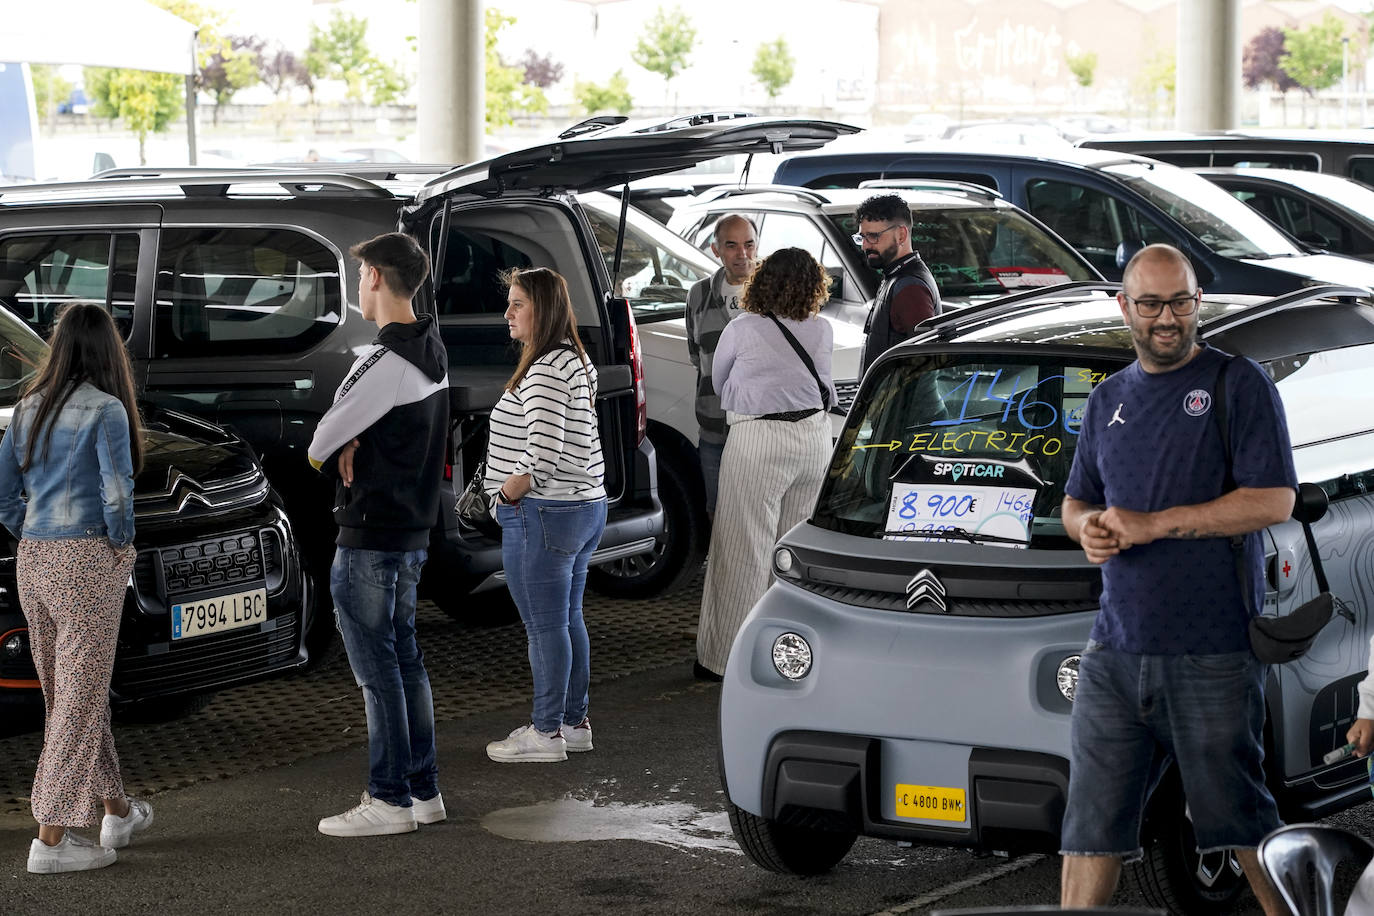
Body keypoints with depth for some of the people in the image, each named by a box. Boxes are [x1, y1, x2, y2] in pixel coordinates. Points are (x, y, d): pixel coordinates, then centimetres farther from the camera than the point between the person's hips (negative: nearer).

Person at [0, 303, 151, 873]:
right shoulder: (106, 410, -10)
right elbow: (117, 492, -19)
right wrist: (121, 545, -3)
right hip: (89, 562, -7)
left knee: (73, 693, 17)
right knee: (79, 698, -2)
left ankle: (116, 811, 32)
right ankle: (51, 838, -3)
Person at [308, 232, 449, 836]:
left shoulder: (386, 362, -20)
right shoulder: (431, 353, 10)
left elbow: (321, 443, -16)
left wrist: (338, 450, 6)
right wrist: (353, 444, -6)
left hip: (370, 536, -9)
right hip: (414, 529, 9)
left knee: (377, 668, -3)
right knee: (405, 660, 15)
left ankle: (390, 800, 1)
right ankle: (423, 788, 20)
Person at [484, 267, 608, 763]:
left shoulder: (545, 371, -19)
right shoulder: (576, 361, 13)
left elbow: (543, 453, -26)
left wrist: (507, 494, -11)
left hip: (543, 515, -10)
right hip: (586, 505, 10)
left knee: (545, 625, -2)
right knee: (568, 619, 16)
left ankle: (546, 733, 4)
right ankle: (574, 722, 23)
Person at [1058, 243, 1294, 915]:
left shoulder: (1238, 384, -2)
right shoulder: (1108, 399, 17)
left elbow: (1274, 501, -11)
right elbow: (1075, 501, 25)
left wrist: (1152, 524, -14)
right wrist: (1088, 526, -1)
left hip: (1214, 654, -5)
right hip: (1115, 652, 5)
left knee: (1240, 817, 2)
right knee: (1091, 818, 3)